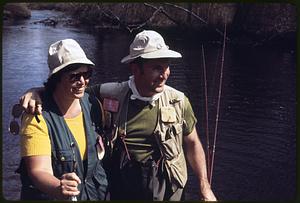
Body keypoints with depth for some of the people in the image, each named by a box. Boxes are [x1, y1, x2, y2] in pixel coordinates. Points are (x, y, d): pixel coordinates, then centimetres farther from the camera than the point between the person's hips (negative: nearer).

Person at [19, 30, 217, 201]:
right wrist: (36, 92, -19)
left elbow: (192, 143, 4)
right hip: (120, 190, 0)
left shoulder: (178, 101, -7)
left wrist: (205, 187, 3)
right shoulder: (110, 95, -10)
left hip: (167, 192, 1)